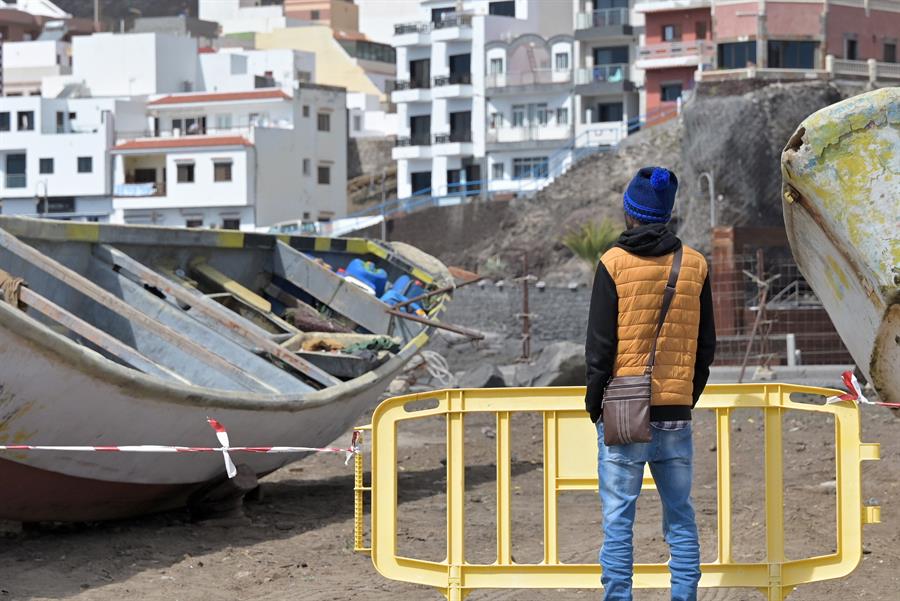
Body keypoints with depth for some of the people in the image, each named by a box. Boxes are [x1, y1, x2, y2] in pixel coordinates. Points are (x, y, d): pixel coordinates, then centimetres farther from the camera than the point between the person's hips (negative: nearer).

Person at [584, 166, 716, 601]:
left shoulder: (615, 263, -5)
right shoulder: (695, 265, 6)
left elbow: (599, 343, -6)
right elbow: (706, 345, 9)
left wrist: (594, 402, 5)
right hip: (677, 416, 3)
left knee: (618, 521, -1)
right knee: (681, 520, 9)